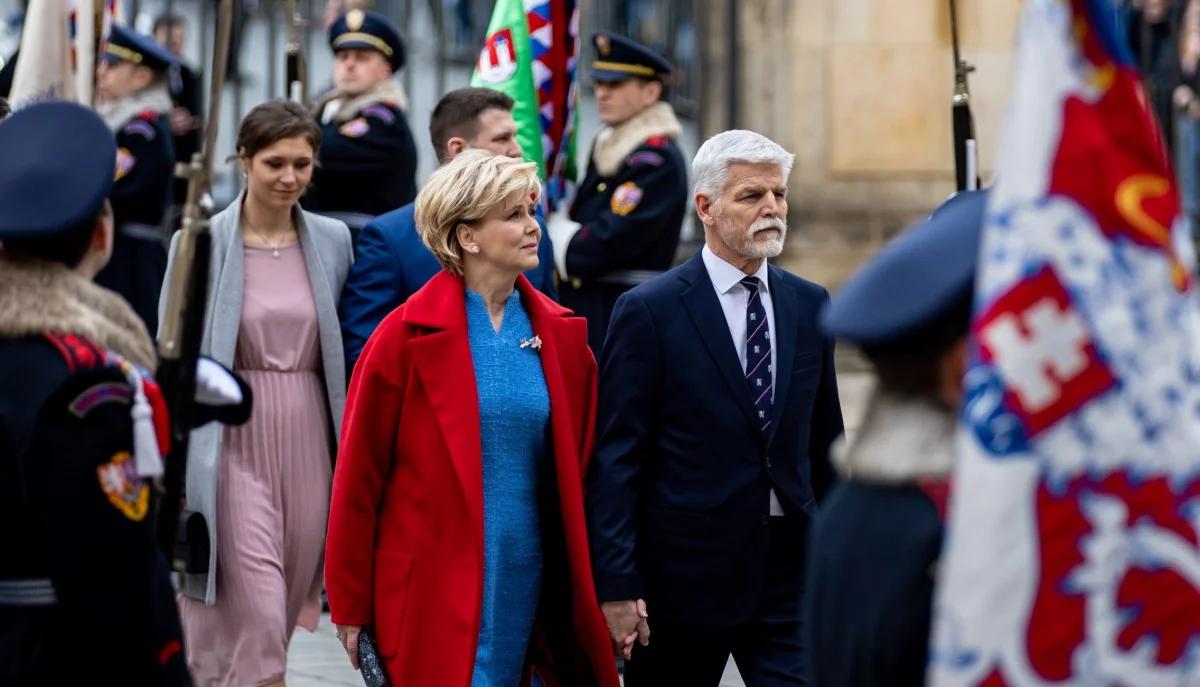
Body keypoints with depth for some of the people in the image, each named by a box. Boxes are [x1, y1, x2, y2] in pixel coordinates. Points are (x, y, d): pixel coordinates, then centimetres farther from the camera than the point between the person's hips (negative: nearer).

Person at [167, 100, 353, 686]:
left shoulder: (333, 241, 6)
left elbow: (349, 353, 12)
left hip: (308, 444, 4)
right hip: (234, 443, -4)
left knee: (280, 613, 10)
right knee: (257, 615, -11)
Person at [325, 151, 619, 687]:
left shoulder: (561, 335, 8)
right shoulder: (409, 335, -6)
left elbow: (577, 467, 13)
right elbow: (358, 476, -3)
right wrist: (351, 603, -2)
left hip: (531, 586, 4)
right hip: (436, 594, -4)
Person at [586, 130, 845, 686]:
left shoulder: (810, 305, 9)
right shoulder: (649, 311, -6)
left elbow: (824, 444, 15)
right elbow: (615, 458, -8)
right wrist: (615, 586, -14)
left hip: (790, 576, 4)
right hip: (683, 577, -3)